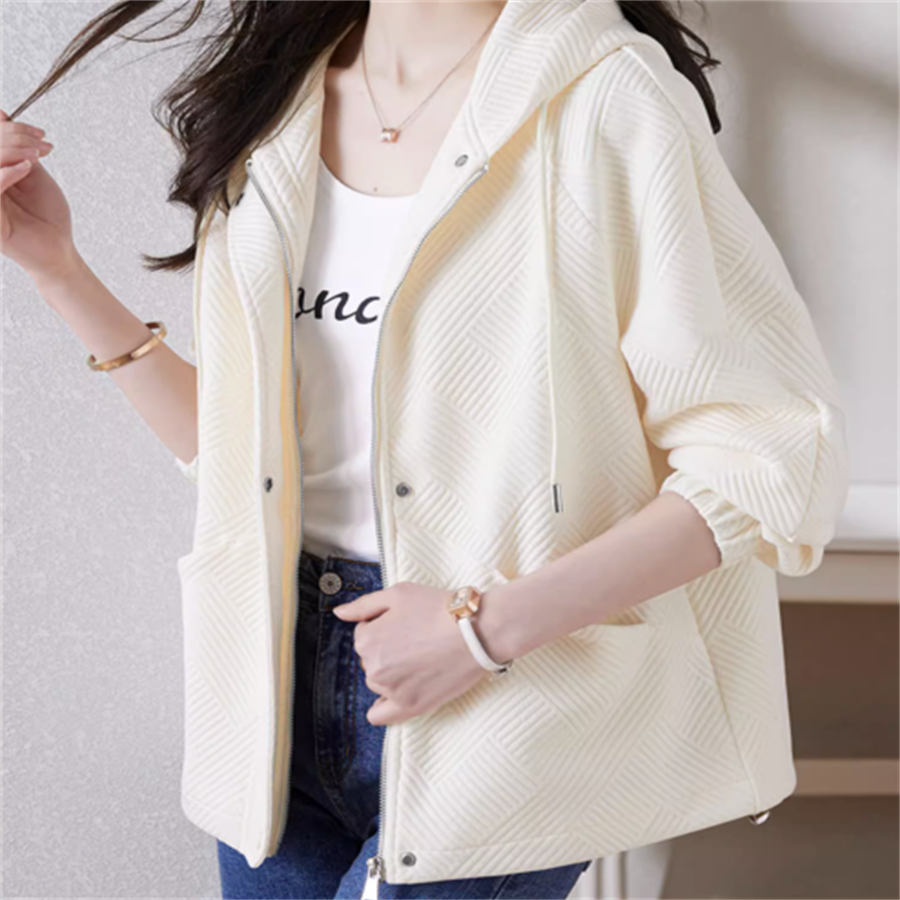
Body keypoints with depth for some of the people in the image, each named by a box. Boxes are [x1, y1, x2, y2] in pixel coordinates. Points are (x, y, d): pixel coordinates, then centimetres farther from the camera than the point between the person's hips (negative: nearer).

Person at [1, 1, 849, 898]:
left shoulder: (605, 93, -12)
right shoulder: (273, 102, 8)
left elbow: (777, 455, -14)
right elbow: (244, 450, 13)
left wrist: (488, 628, -19)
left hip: (499, 716, -5)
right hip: (282, 689, 6)